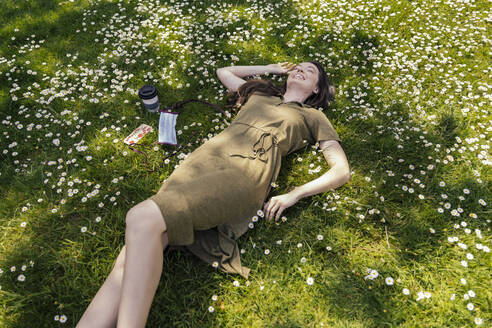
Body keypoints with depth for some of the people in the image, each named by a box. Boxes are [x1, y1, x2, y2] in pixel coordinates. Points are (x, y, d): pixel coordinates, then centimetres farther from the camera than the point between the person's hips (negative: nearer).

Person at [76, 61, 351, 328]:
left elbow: (343, 170, 13)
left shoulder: (313, 116, 23)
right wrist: (268, 69, 47)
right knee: (132, 258, -19)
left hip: (245, 173, -4)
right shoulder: (259, 92, 35)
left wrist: (294, 195, 0)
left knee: (144, 218, -31)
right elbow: (224, 72, 51)